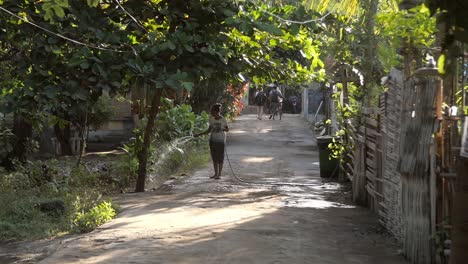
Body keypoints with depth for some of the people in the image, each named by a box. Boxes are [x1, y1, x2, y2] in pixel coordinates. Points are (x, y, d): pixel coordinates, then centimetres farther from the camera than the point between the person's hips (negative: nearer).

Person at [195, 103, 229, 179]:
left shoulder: (223, 120, -8)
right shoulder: (211, 120, 4)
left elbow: (227, 129, 5)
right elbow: (209, 130, 13)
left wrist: (222, 129, -16)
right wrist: (199, 134, 8)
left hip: (220, 141, -5)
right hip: (213, 141, 5)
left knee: (220, 157, -1)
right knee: (214, 157, 7)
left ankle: (219, 174, 6)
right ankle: (216, 173, 14)